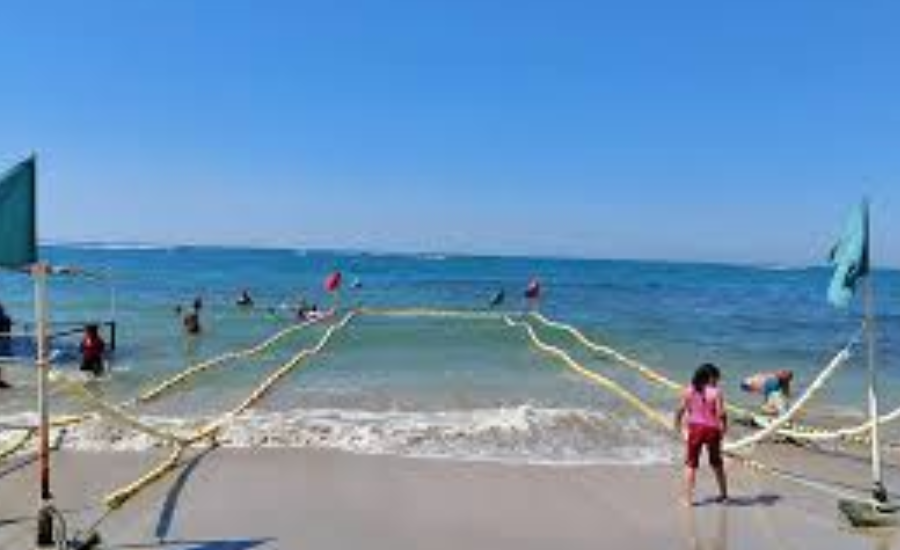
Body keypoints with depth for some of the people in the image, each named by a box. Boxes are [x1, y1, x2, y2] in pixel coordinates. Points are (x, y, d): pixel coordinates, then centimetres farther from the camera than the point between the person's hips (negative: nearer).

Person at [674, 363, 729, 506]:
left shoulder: (689, 391, -2)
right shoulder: (716, 392, -9)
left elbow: (680, 412, -3)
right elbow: (721, 414, -16)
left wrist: (679, 427, 10)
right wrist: (724, 429, -1)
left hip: (694, 429, 1)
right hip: (712, 429, -1)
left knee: (691, 465, 7)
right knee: (717, 464, 19)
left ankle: (688, 498, 5)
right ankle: (724, 494, 33)